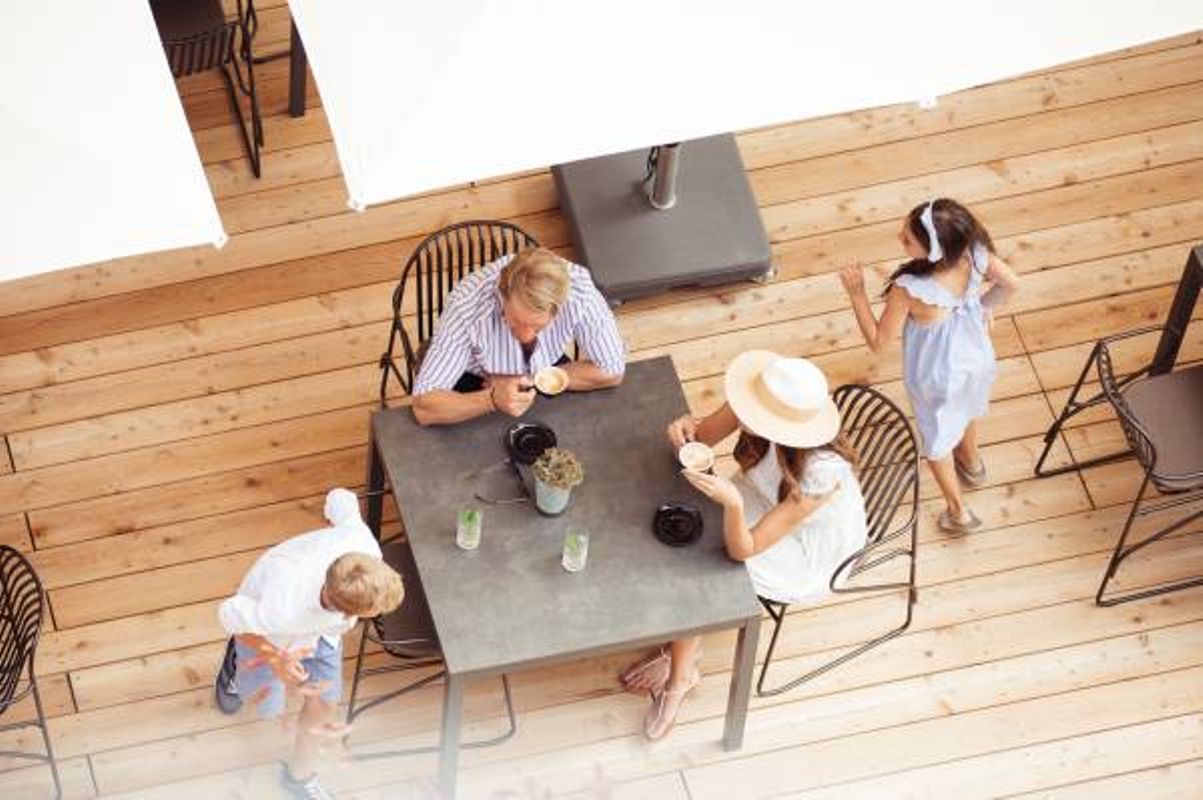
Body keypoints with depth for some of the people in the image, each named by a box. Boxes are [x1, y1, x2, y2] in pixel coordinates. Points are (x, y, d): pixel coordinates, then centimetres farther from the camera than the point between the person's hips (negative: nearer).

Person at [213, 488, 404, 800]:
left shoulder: (365, 547, -42)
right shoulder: (281, 611, -49)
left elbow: (340, 500, -20)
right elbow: (229, 613, -26)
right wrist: (273, 659, -34)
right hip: (267, 633, -3)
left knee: (323, 703, 14)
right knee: (267, 704, 20)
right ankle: (239, 661, 54)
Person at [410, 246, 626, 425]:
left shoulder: (579, 288, -31)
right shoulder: (467, 305, -36)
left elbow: (611, 371, -17)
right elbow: (423, 406, -34)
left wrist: (536, 380, -22)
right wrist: (493, 400, -48)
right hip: (478, 384, -3)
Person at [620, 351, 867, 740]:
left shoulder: (821, 472, -41)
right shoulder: (767, 405, -28)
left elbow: (742, 549, -34)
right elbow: (702, 438, -9)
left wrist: (732, 502, -54)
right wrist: (686, 429, -33)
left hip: (806, 552, -6)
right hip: (764, 502, 6)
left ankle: (679, 676, 13)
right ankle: (684, 648, 10)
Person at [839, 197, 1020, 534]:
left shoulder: (908, 291, -40)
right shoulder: (975, 253, -28)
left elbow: (877, 341, -25)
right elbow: (1010, 283, -8)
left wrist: (856, 292, -22)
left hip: (937, 380, -5)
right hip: (977, 360, 5)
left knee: (936, 441, 26)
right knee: (966, 410, 37)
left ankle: (959, 512, 45)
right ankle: (972, 465, 67)